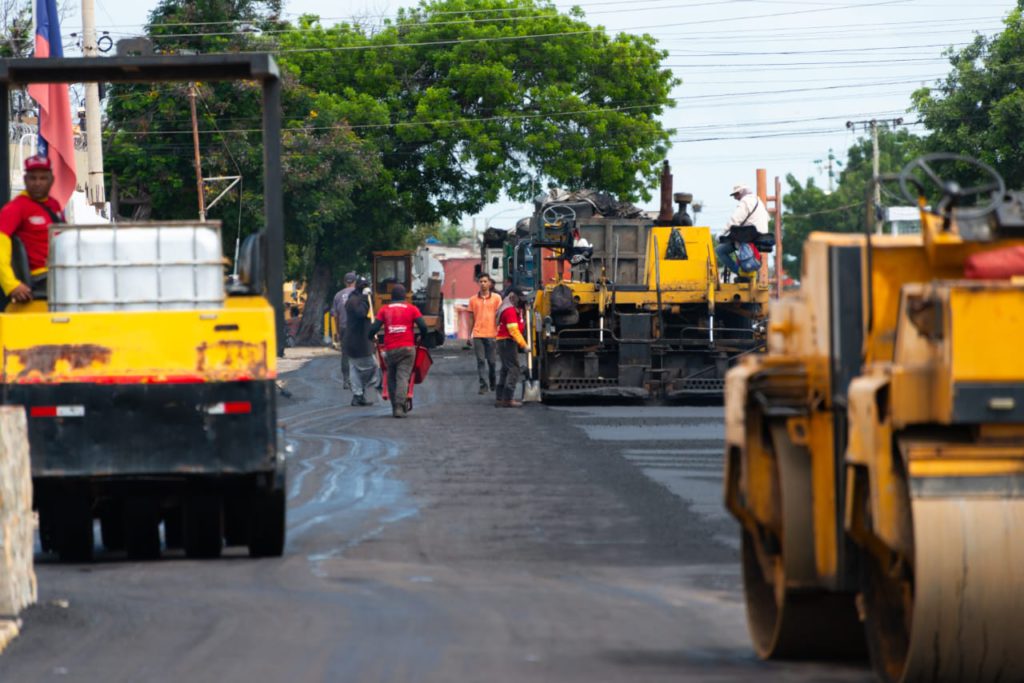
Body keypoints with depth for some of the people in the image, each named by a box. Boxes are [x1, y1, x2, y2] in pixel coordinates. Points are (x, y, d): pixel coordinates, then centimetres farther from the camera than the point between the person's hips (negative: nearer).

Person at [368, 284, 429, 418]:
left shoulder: (384, 310, 7)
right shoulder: (412, 309, 5)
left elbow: (374, 327, 0)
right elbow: (423, 326, -2)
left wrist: (369, 337, 20)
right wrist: (421, 338, 16)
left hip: (390, 349, 1)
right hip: (407, 348, -1)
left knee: (391, 378, 14)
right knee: (403, 377, -5)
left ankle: (395, 407, 13)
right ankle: (399, 407, -18)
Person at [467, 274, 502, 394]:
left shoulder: (496, 298, 3)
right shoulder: (473, 299, 8)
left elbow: (499, 316, 4)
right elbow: (471, 318, 12)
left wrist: (499, 332, -2)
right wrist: (469, 335, 10)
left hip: (492, 334, -1)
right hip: (478, 335, 1)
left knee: (492, 361, 7)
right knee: (481, 361, -4)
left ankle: (493, 383, 26)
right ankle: (484, 386, -3)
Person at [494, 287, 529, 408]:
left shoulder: (513, 309, 17)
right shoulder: (510, 311, -17)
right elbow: (514, 330, -23)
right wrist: (524, 345, -23)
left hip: (504, 342, 11)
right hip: (508, 342, -11)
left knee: (506, 370, 15)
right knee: (514, 370, -11)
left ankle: (500, 399, 19)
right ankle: (508, 399, -15)